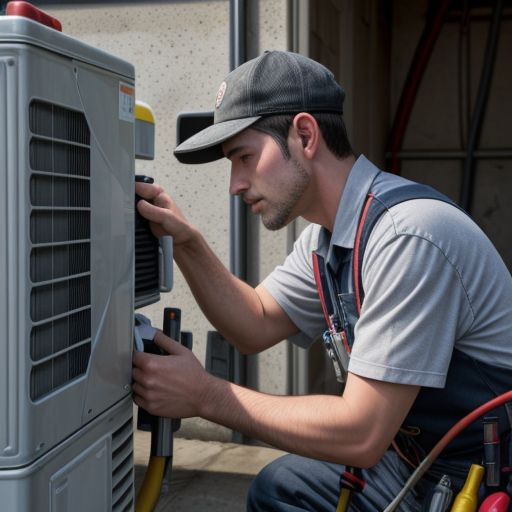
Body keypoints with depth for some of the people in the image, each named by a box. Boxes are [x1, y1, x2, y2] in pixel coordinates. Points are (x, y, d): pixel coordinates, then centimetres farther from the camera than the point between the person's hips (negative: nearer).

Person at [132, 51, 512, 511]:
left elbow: (361, 434, -26)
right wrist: (186, 243, -3)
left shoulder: (407, 235, -27)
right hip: (421, 462, 8)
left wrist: (206, 395, -20)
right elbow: (258, 326, 11)